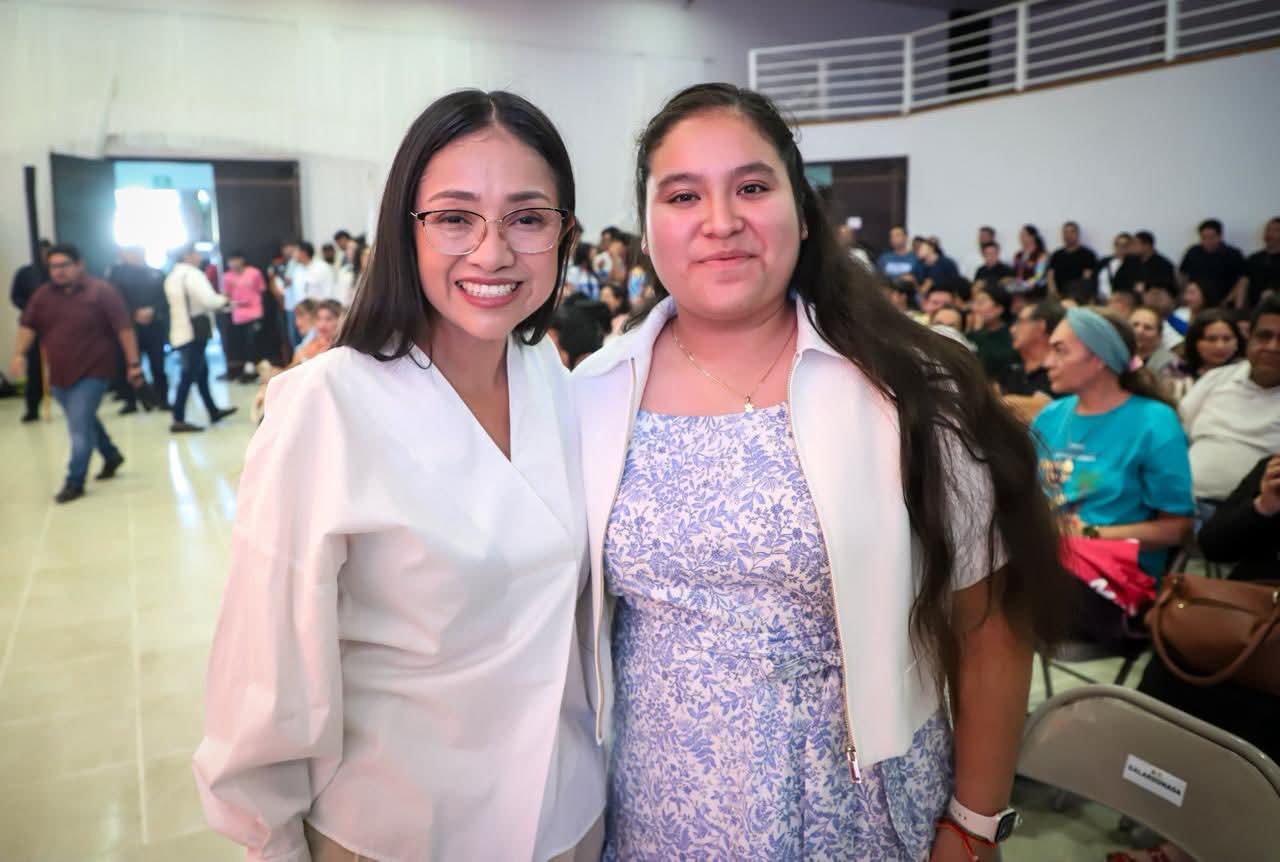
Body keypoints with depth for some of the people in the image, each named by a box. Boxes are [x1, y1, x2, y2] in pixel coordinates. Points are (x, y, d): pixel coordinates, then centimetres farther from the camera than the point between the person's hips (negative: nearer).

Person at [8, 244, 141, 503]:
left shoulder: (101, 291, -9)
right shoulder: (43, 294, 6)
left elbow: (124, 327, -11)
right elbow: (28, 325, 10)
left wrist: (133, 363, -14)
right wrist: (19, 353, -4)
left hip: (92, 372, -6)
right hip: (59, 374, 6)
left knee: (80, 427, -10)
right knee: (84, 422, 19)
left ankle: (75, 483, -2)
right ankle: (112, 456, 41)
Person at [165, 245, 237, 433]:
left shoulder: (172, 276, 16)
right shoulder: (191, 273, -13)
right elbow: (209, 300, -23)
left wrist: (215, 303, 12)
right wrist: (223, 300, -3)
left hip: (181, 331, 10)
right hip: (193, 331, -10)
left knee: (201, 372, 17)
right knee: (189, 376, -8)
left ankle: (214, 411, 27)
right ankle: (178, 420, -7)